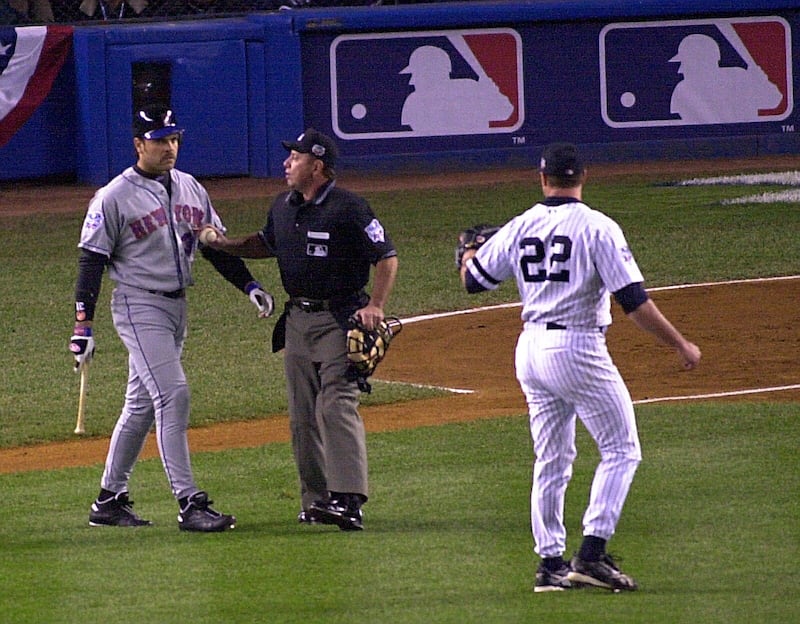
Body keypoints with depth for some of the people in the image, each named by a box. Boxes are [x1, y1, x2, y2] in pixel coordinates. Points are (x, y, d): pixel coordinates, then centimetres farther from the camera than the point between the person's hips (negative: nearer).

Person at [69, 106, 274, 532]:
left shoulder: (191, 189, 11)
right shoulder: (114, 198, -9)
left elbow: (216, 245, 17)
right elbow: (91, 261, -10)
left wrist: (249, 285, 4)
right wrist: (82, 327, -15)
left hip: (177, 306, 7)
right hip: (139, 307, -7)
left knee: (141, 404, 12)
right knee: (172, 395, -16)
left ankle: (110, 500, 21)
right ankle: (190, 503, -18)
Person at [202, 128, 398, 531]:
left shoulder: (347, 209, -12)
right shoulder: (283, 206, 11)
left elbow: (386, 256, -10)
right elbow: (267, 244, 28)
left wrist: (376, 305, -21)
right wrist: (225, 244, 12)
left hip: (339, 319, -8)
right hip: (297, 318, 8)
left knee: (337, 406, -18)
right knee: (302, 415, 8)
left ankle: (348, 499, -25)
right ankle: (315, 498, 15)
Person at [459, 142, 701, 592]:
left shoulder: (520, 228, 5)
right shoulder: (597, 227, -11)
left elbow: (473, 280, 16)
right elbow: (634, 301, -15)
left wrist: (469, 254, 39)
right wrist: (681, 345, -8)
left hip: (531, 349, 6)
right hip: (578, 348, -6)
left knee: (552, 462, 15)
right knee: (621, 450, 3)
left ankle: (551, 563, 14)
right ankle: (592, 555, -8)